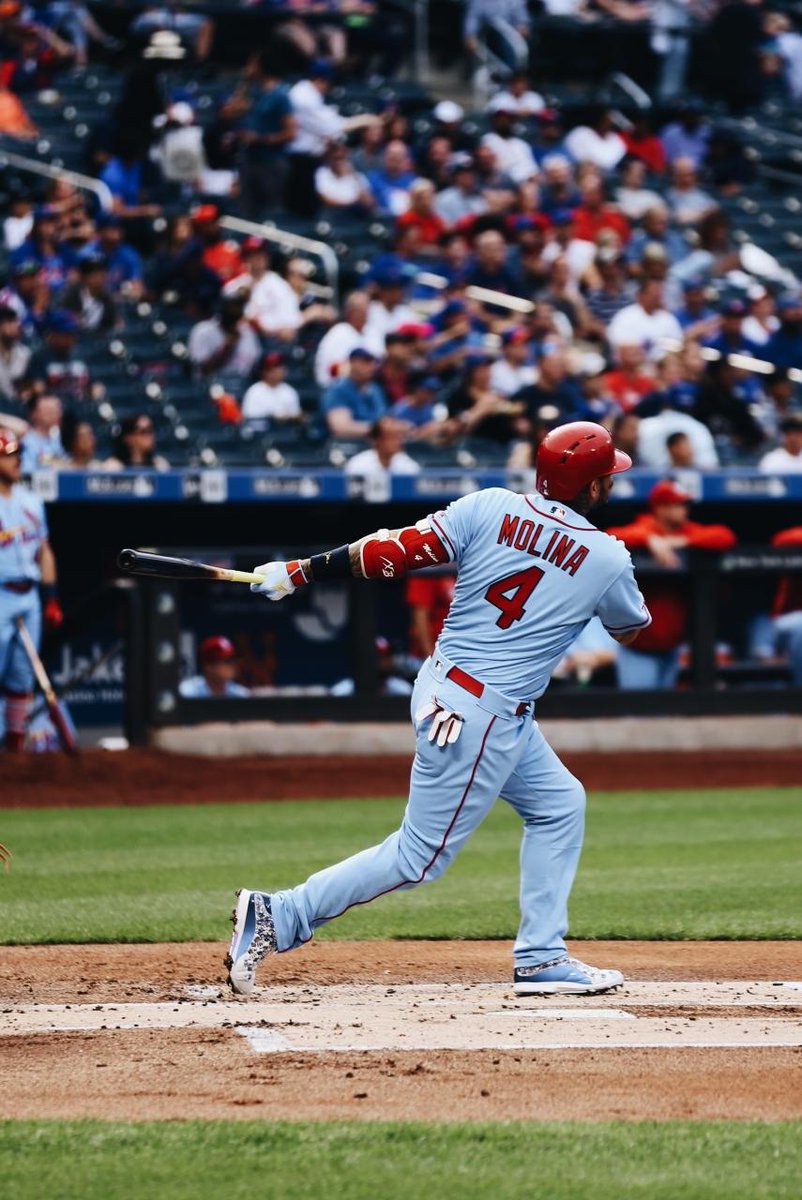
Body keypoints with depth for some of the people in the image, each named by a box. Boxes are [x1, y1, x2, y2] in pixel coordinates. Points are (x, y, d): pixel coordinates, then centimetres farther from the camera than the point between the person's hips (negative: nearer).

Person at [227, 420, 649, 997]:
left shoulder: (490, 507, -1)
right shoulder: (608, 559, -8)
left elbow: (398, 551, -8)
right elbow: (632, 627, 13)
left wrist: (301, 572, -2)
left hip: (441, 684, 7)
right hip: (483, 716, -7)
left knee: (559, 803, 18)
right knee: (419, 856, 1)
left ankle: (541, 959, 19)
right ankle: (278, 917, -4)